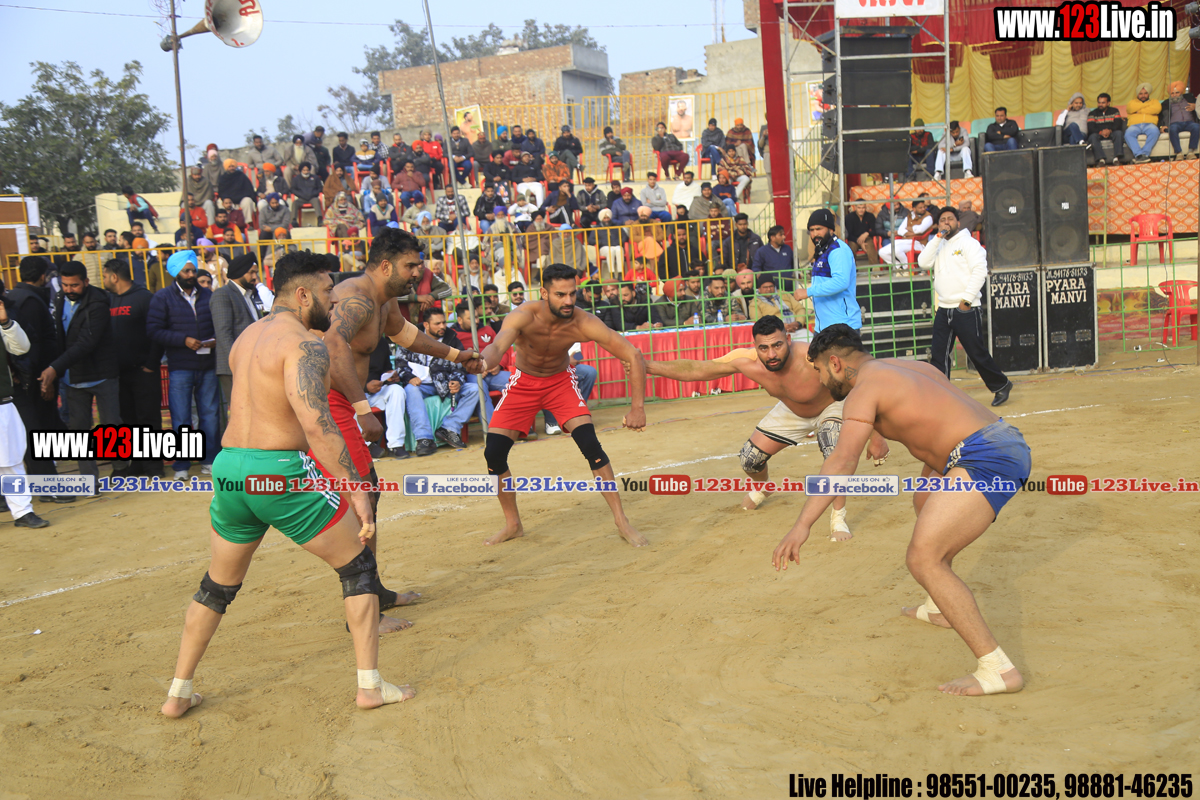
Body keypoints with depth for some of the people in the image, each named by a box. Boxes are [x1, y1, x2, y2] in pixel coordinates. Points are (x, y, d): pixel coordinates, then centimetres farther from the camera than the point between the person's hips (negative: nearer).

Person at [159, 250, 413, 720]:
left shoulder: (247, 337, 15)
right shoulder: (304, 343, -12)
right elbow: (315, 423, -25)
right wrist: (356, 490, -24)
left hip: (229, 469, 8)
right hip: (281, 472, -8)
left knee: (218, 584, 24)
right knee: (359, 566, 9)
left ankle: (178, 694, 28)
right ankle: (370, 685, 9)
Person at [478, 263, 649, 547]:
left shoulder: (583, 323, -29)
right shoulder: (525, 316, -32)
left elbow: (633, 355, -25)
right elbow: (498, 346, -51)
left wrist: (638, 408, -33)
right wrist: (483, 361, -76)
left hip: (561, 380, 0)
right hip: (523, 382, 1)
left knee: (591, 445, -19)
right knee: (493, 453, -7)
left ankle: (622, 521, -5)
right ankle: (513, 525, 15)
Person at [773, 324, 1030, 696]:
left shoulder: (865, 389, -5)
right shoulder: (910, 366, 22)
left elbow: (842, 461, -18)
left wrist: (802, 525, -23)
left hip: (986, 459, -11)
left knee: (923, 559, -16)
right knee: (925, 501, 34)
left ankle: (998, 669, -18)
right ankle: (940, 607, 47)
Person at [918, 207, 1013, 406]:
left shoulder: (968, 243, -2)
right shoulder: (938, 246, 16)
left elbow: (980, 271, -12)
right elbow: (924, 263, -1)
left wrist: (967, 299, -17)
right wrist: (938, 237, -3)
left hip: (966, 310, -6)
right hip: (943, 310, 6)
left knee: (977, 352, 0)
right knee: (938, 354, 1)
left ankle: (1000, 385, 18)